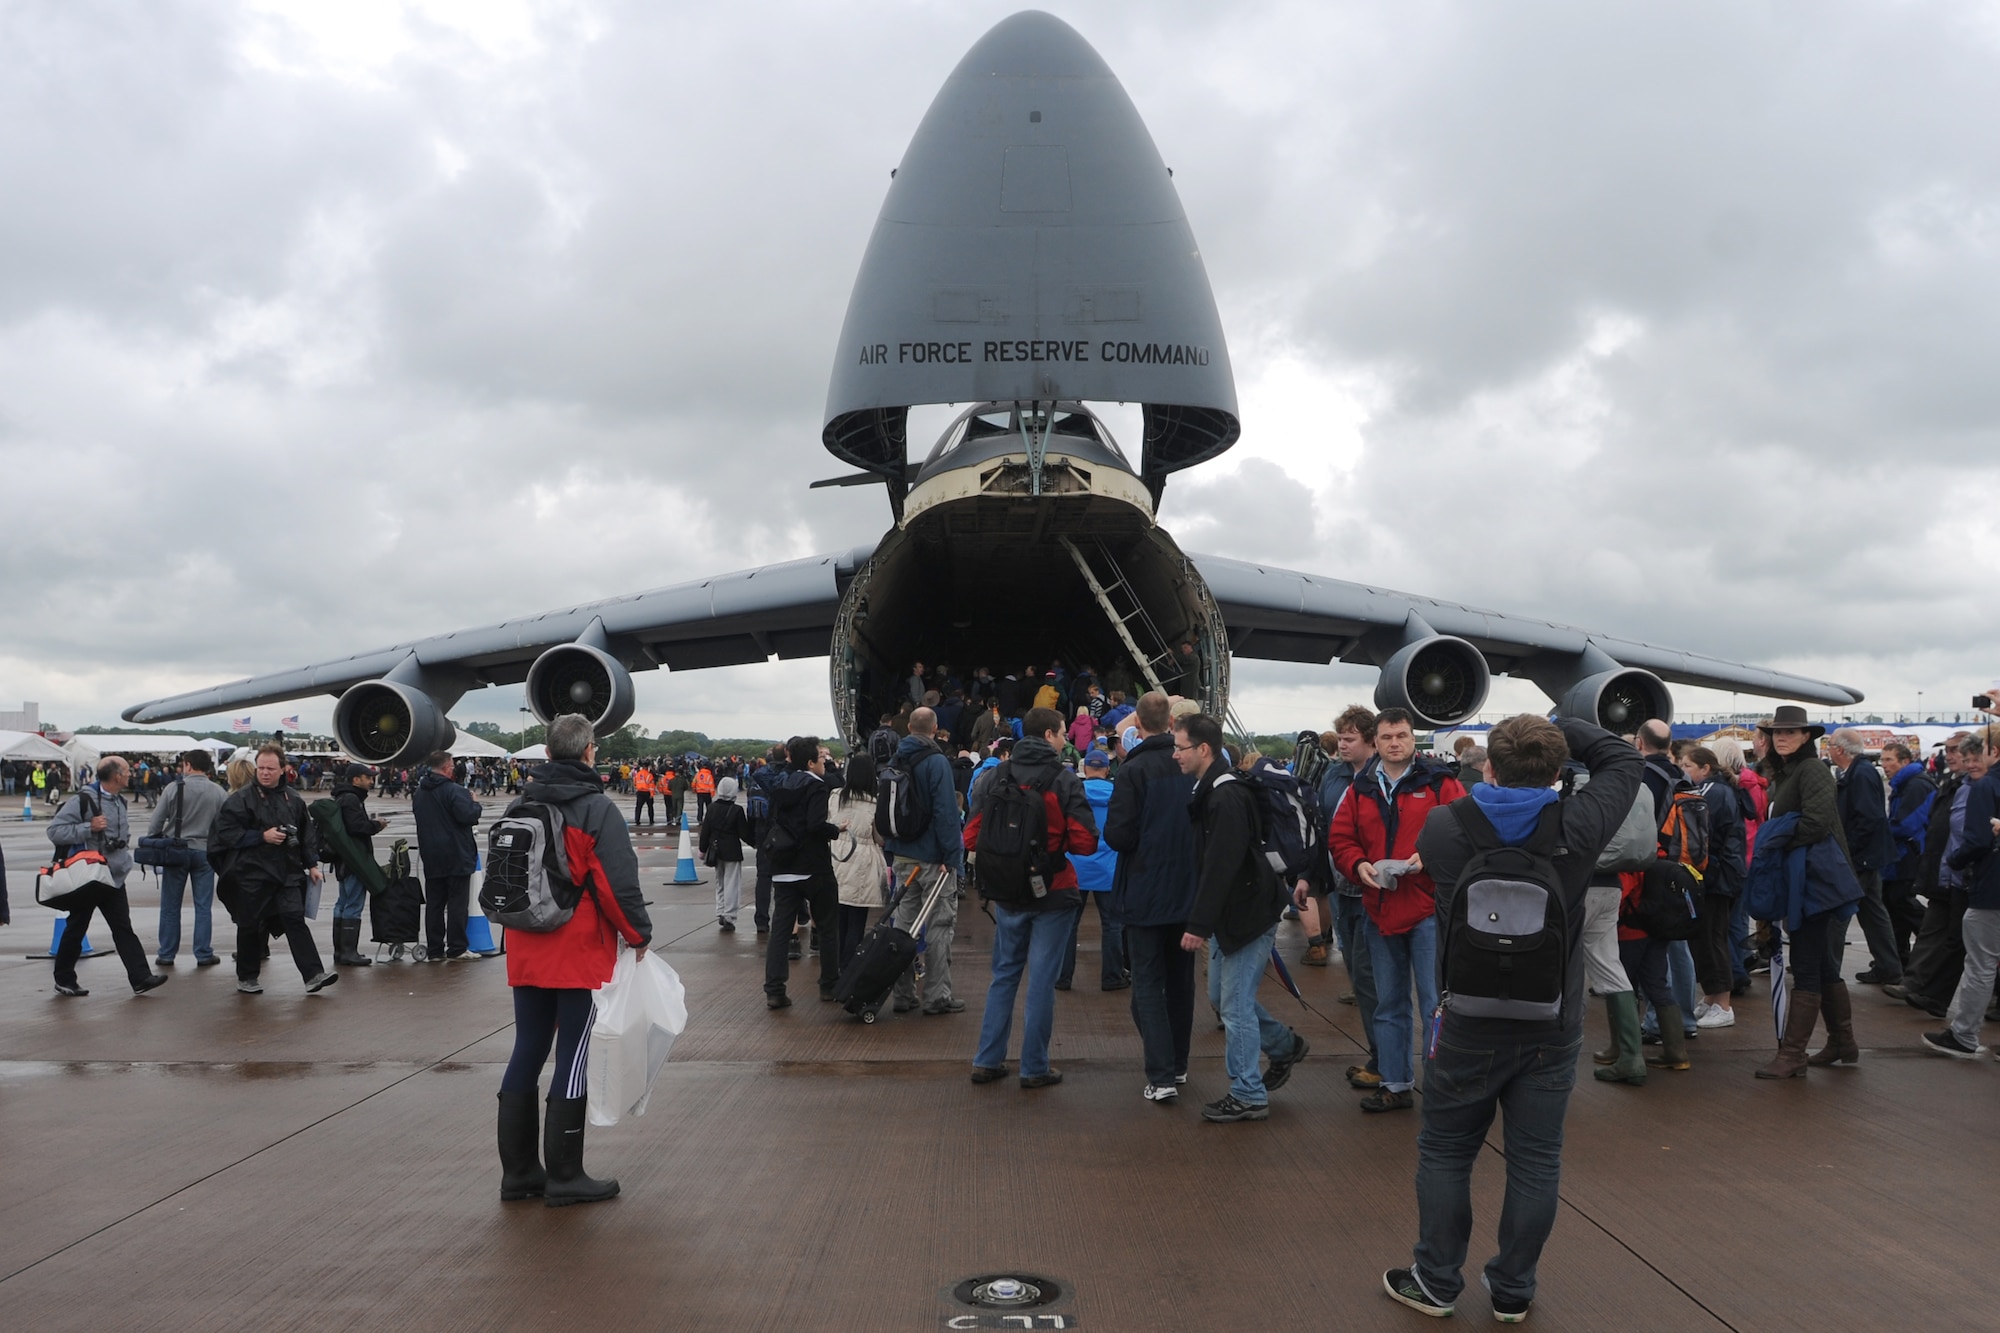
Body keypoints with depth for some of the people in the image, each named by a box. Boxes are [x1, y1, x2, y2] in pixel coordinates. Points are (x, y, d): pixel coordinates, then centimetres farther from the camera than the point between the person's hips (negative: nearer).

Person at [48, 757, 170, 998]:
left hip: (113, 877, 7)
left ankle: (140, 978, -3)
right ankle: (64, 980, 21)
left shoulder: (119, 801, 11)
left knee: (123, 928, 2)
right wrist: (88, 828, -26)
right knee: (76, 929, 7)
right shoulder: (84, 800, -15)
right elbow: (54, 830, -18)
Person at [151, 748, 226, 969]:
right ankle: (203, 954, 7)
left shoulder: (175, 788, -7)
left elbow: (156, 822, -4)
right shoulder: (218, 793, -3)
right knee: (203, 906, 6)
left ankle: (166, 954, 15)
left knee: (170, 906, 9)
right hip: (204, 851, 1)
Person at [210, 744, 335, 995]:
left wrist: (312, 864, 13)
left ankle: (313, 975, -13)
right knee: (250, 925, 7)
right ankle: (246, 977, 23)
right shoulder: (240, 798, -5)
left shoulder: (293, 799, 10)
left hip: (287, 871, 3)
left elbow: (307, 833, 18)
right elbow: (226, 831, -12)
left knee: (295, 918, -7)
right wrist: (262, 836, -16)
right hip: (252, 873, -3)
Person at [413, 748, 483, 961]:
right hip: (456, 856, -7)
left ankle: (434, 950, 11)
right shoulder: (454, 791, -16)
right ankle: (456, 949, 0)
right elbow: (468, 816, -24)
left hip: (431, 858, 7)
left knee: (434, 904, 9)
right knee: (457, 903, -1)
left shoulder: (419, 793, 10)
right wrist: (475, 804, -3)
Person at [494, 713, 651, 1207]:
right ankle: (564, 1176, 6)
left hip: (525, 953, 7)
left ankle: (518, 1171, 20)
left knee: (527, 1052, 13)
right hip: (580, 954, -6)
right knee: (573, 1057, 1)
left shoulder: (517, 806, 8)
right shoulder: (596, 808, -13)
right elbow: (619, 884, -17)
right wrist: (640, 935, -3)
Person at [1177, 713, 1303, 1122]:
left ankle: (1248, 1096, 8)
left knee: (1236, 1004, -3)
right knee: (1225, 993, 18)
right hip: (1231, 915, 10)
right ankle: (1284, 1046, 36)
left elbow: (1220, 868, -27)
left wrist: (1198, 925, -26)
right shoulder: (1209, 790, 10)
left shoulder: (1226, 798, -22)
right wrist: (1203, 921, 16)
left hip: (1248, 914, -10)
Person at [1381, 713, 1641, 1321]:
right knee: (1536, 1159, 11)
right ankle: (1513, 1292, 22)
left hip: (1469, 1026, 0)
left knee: (1445, 1152, 14)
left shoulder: (1444, 827, -12)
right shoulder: (1576, 828, -13)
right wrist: (1560, 728, 8)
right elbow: (1622, 760, 5)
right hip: (1553, 1028, 1)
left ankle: (1436, 1282, 24)